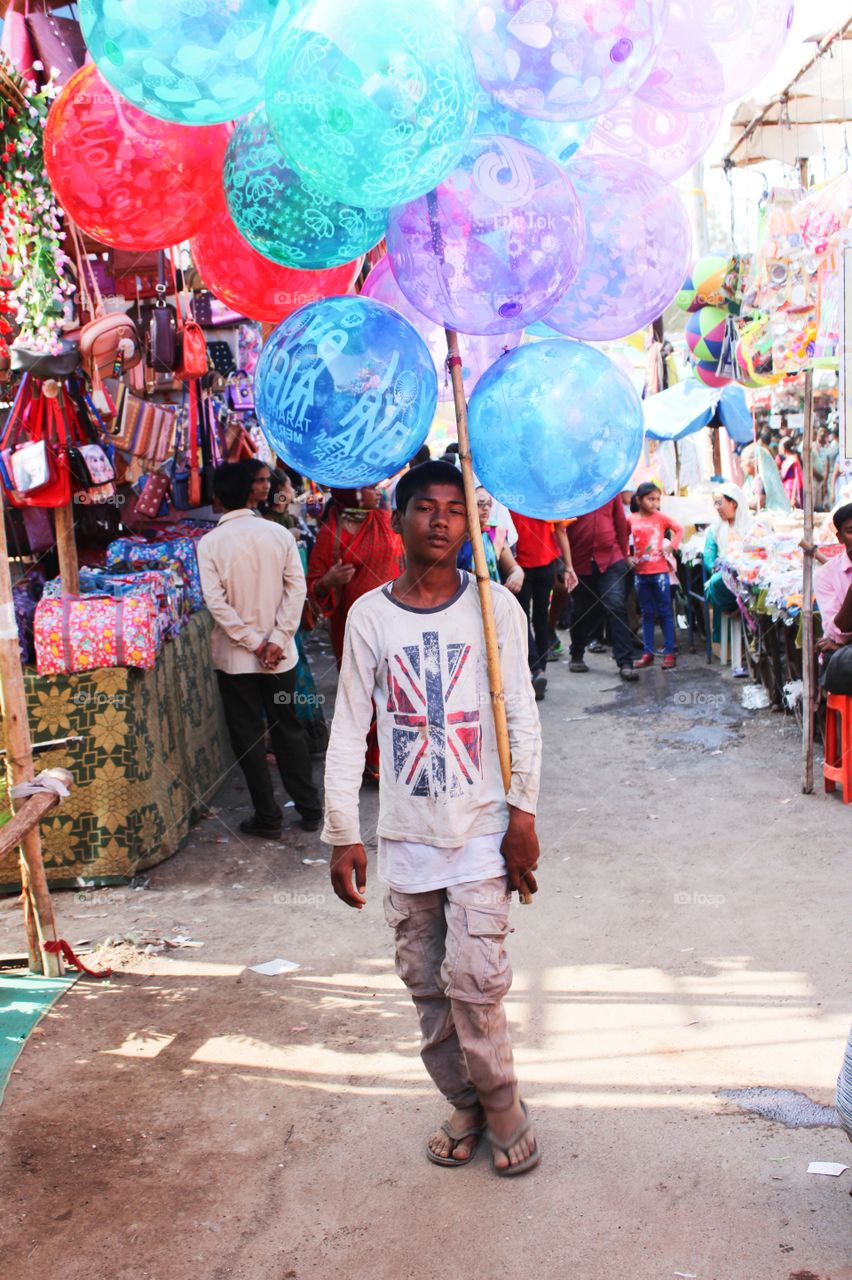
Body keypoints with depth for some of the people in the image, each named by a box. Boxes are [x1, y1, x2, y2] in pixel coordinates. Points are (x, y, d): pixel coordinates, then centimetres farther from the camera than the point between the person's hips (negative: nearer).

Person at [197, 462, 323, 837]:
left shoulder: (210, 543, -10)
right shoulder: (279, 534, -4)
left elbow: (215, 601, -17)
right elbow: (296, 588, -9)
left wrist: (254, 643, -12)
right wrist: (276, 641, -11)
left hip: (234, 657, -2)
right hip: (280, 655, 3)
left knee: (247, 735, 8)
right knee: (288, 728, 15)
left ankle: (268, 817, 13)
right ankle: (310, 808, 21)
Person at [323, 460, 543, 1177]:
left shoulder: (494, 606, -2)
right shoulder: (369, 615, 1)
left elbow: (522, 717, -1)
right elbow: (349, 731, 1)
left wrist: (524, 815, -6)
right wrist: (342, 835, -2)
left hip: (481, 826, -2)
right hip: (404, 833, 2)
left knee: (474, 980, -7)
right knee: (427, 984, 11)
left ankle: (502, 1107, 19)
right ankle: (465, 1106, 31)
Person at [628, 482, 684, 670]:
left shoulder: (660, 517, -2)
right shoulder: (631, 519, 3)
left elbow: (679, 529, 3)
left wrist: (671, 546, -9)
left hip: (659, 571, -3)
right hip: (641, 572, 3)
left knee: (665, 612, 1)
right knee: (647, 614, 10)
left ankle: (669, 653, 3)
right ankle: (648, 653, 16)